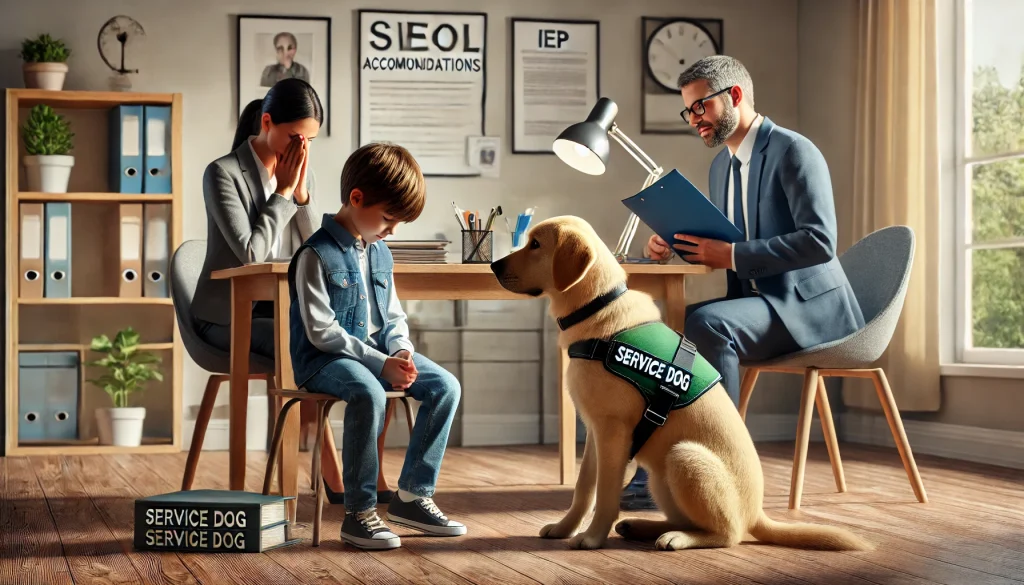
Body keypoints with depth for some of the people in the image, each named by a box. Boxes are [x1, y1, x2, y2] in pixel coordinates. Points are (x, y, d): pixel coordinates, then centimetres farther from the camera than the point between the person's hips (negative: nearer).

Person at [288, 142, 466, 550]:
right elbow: (322, 332, -17)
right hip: (325, 360, -8)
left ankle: (413, 496, -3)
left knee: (446, 386, -11)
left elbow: (394, 317, 17)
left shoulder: (380, 253, 12)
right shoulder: (316, 255, -13)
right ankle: (359, 512, -28)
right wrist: (380, 362, -21)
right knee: (368, 394, -38)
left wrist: (400, 352, -6)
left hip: (377, 352, 8)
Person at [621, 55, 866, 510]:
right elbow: (715, 246, 22)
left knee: (706, 323, -33)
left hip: (808, 304, -9)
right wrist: (672, 246, -1)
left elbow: (820, 241, -23)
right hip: (755, 300, 9)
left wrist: (732, 255, -26)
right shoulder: (721, 165, 16)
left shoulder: (794, 152, -12)